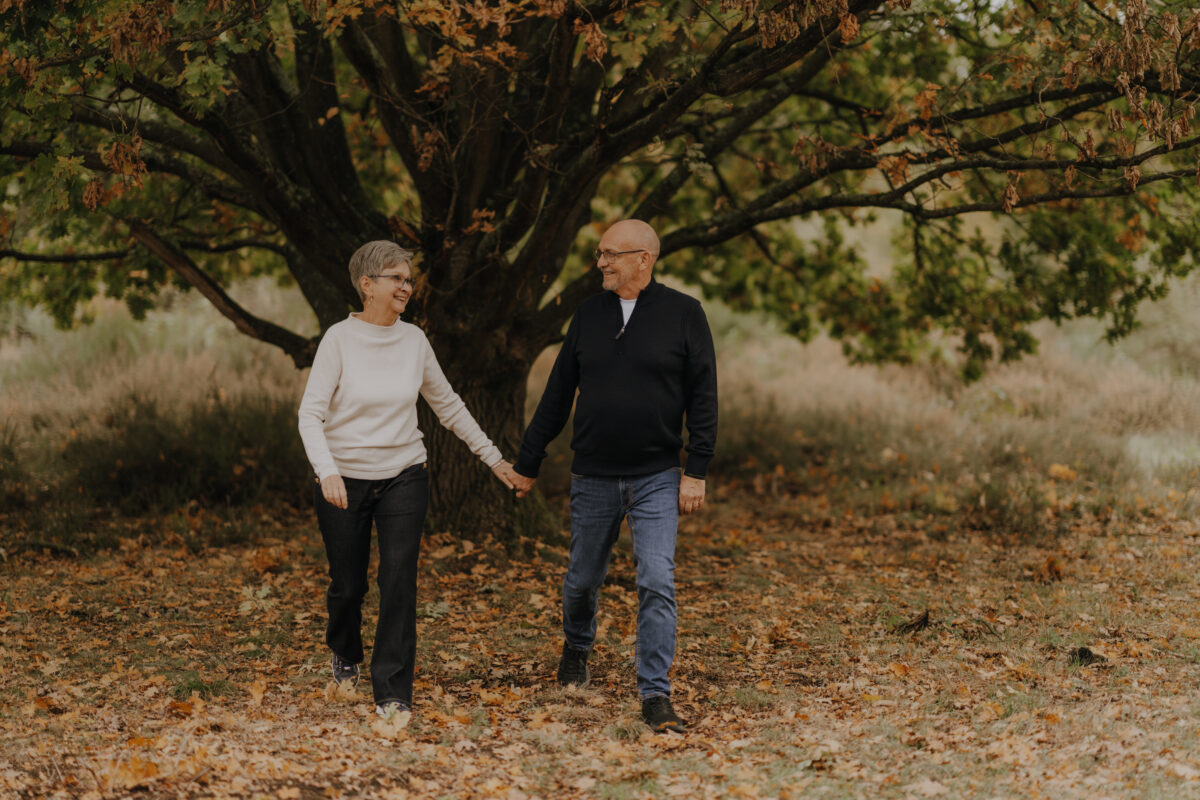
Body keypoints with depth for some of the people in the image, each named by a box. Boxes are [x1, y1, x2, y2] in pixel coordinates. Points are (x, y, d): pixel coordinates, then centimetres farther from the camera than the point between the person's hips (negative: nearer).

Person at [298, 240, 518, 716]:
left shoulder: (414, 340, 3)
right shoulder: (339, 339, -9)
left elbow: (447, 405, 15)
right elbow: (311, 414, -12)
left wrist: (493, 457, 17)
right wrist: (327, 471, -27)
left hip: (403, 478, 2)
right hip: (344, 480, -2)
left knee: (399, 581, -11)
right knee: (348, 585, 9)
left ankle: (393, 692, -6)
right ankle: (345, 653, 42)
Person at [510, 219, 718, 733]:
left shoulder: (683, 314, -2)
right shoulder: (589, 315, 6)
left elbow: (702, 397, -3)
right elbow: (557, 395, 12)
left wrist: (697, 472, -9)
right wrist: (528, 463, 13)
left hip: (657, 478, -3)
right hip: (593, 477, 3)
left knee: (657, 583, -12)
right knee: (583, 580, 13)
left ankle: (655, 694, -8)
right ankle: (576, 649, 43)